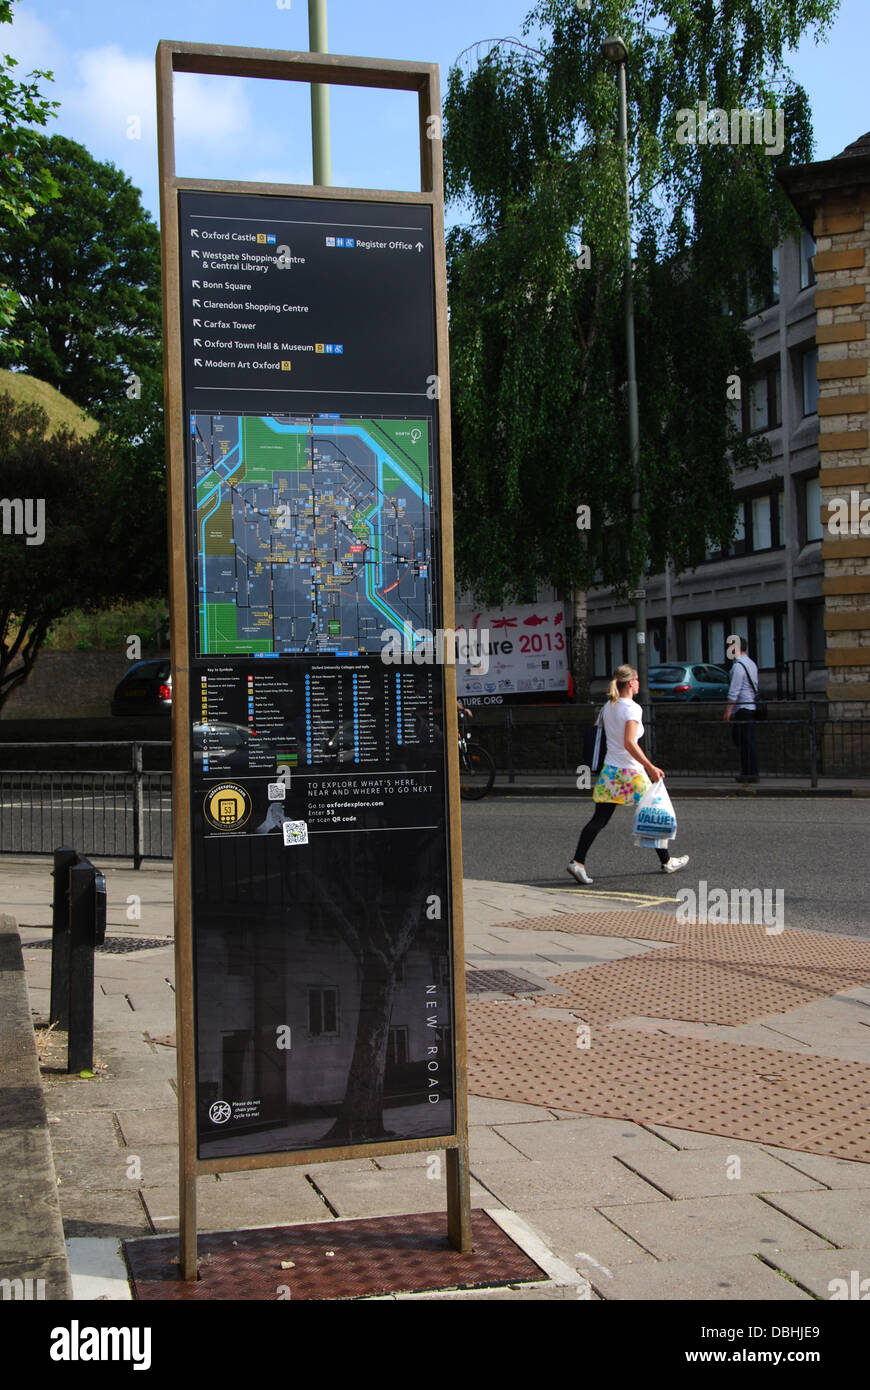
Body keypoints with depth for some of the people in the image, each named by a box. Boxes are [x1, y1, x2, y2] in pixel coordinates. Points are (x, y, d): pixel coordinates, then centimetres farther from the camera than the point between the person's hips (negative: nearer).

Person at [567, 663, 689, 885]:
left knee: (599, 820, 2)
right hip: (631, 772, -6)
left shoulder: (608, 707, 9)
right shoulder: (632, 708, -14)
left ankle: (577, 861, -10)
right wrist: (650, 767, -23)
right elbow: (629, 743, -24)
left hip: (610, 769, 6)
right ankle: (667, 862, 23)